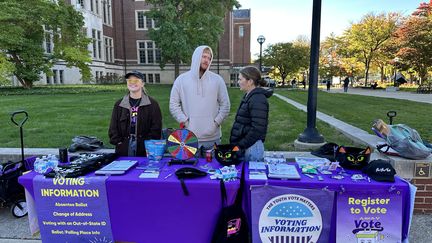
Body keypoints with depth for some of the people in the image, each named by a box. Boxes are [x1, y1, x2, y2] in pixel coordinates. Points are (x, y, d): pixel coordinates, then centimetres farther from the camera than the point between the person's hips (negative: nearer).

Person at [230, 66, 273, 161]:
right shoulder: (248, 96, 13)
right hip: (244, 145, 9)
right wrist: (237, 144, 13)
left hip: (251, 147, -9)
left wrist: (240, 145, -17)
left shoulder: (258, 100, -17)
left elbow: (257, 129, -22)